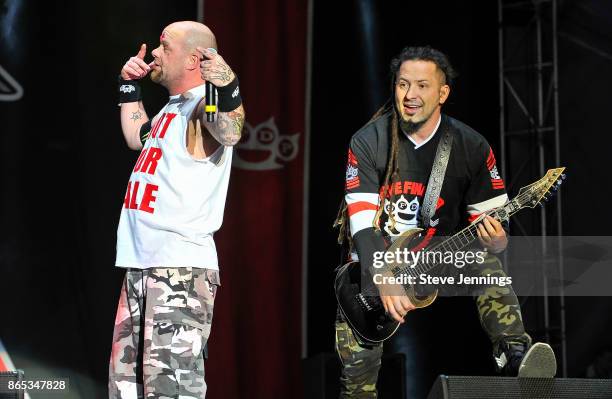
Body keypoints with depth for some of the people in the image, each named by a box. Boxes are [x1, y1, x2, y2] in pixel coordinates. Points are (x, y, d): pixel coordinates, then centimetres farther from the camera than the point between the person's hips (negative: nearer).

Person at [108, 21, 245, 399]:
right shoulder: (173, 108, 17)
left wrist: (227, 88, -56)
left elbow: (230, 133, -38)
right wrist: (130, 86, 30)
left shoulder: (206, 105, -13)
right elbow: (137, 138, 38)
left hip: (182, 270, -10)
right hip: (142, 265, 10)